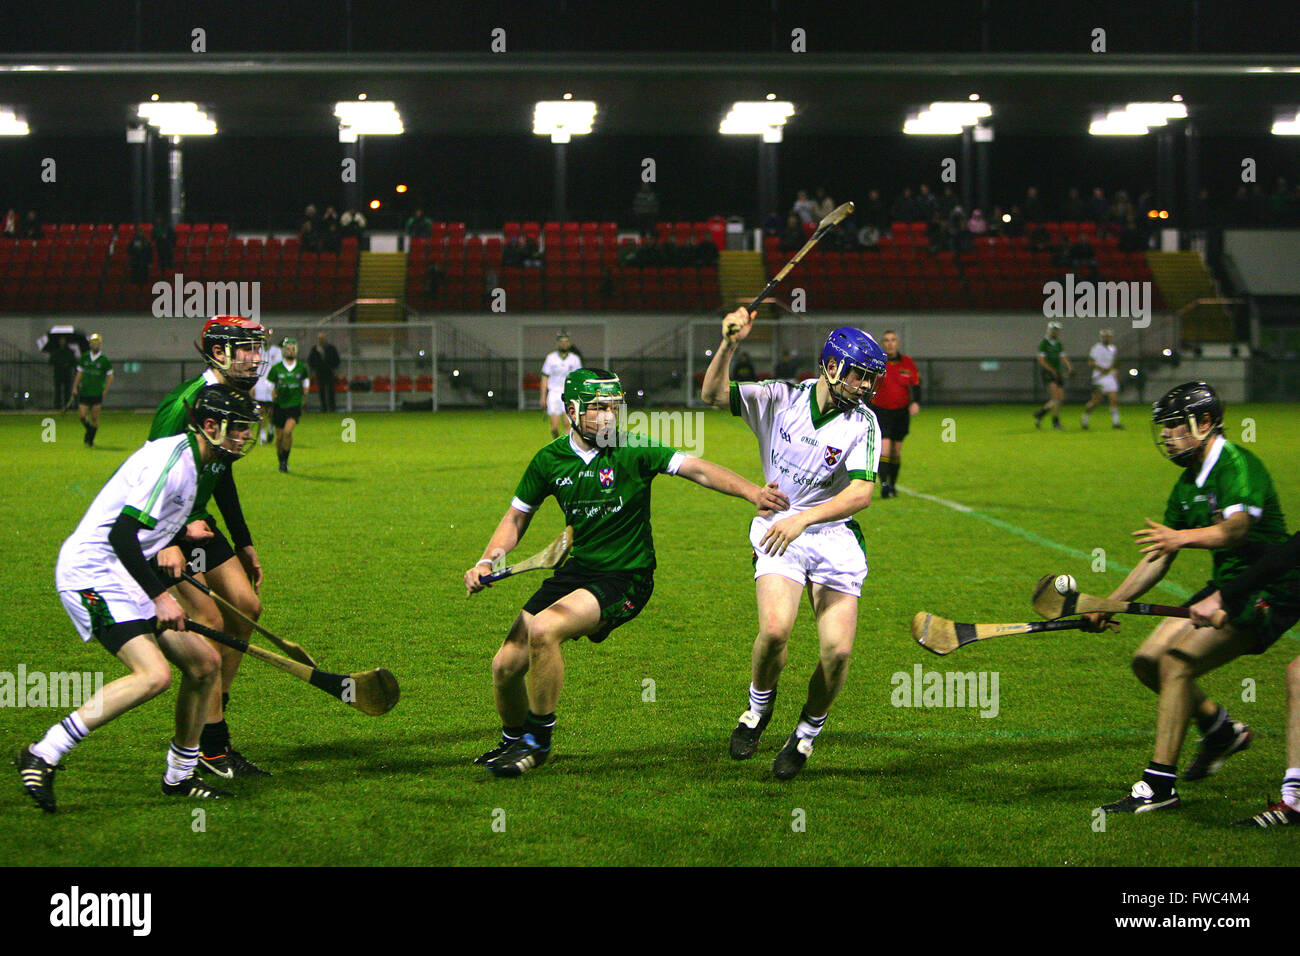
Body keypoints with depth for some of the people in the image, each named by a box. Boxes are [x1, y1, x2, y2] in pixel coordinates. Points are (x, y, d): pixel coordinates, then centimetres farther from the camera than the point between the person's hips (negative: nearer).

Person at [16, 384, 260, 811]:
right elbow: (121, 534, -25)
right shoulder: (172, 459, -18)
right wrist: (160, 596, -23)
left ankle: (180, 776, 21)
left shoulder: (189, 461, 14)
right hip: (90, 573, -10)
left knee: (204, 663, 8)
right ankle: (43, 756, -18)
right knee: (153, 674, -25)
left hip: (122, 577, 10)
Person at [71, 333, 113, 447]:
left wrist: (105, 390, -3)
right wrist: (75, 387, 8)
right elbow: (79, 373, 14)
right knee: (82, 415, -3)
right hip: (84, 392, 3)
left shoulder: (104, 359, -2)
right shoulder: (84, 357, 6)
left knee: (94, 417, -1)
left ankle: (90, 440, 12)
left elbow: (110, 376, 4)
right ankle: (89, 431, 26)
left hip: (97, 393, -2)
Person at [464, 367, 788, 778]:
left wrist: (751, 491, -33)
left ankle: (538, 740, -10)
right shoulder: (550, 460, 2)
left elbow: (699, 469, -18)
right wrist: (486, 562, -1)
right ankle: (512, 741, 30)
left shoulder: (633, 451, -11)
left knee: (543, 630, -29)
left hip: (625, 578, -5)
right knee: (507, 665, -1)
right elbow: (516, 518, 14)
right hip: (576, 570, 5)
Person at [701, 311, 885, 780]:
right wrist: (729, 345, -20)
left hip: (834, 537, 0)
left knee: (837, 649, -14)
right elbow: (713, 394, -3)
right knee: (775, 628, -24)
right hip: (777, 530, 0)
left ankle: (807, 733, 13)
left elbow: (860, 494, -18)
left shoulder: (862, 423, -7)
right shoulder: (781, 398, -2)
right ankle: (759, 707, 7)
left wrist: (803, 518, -32)